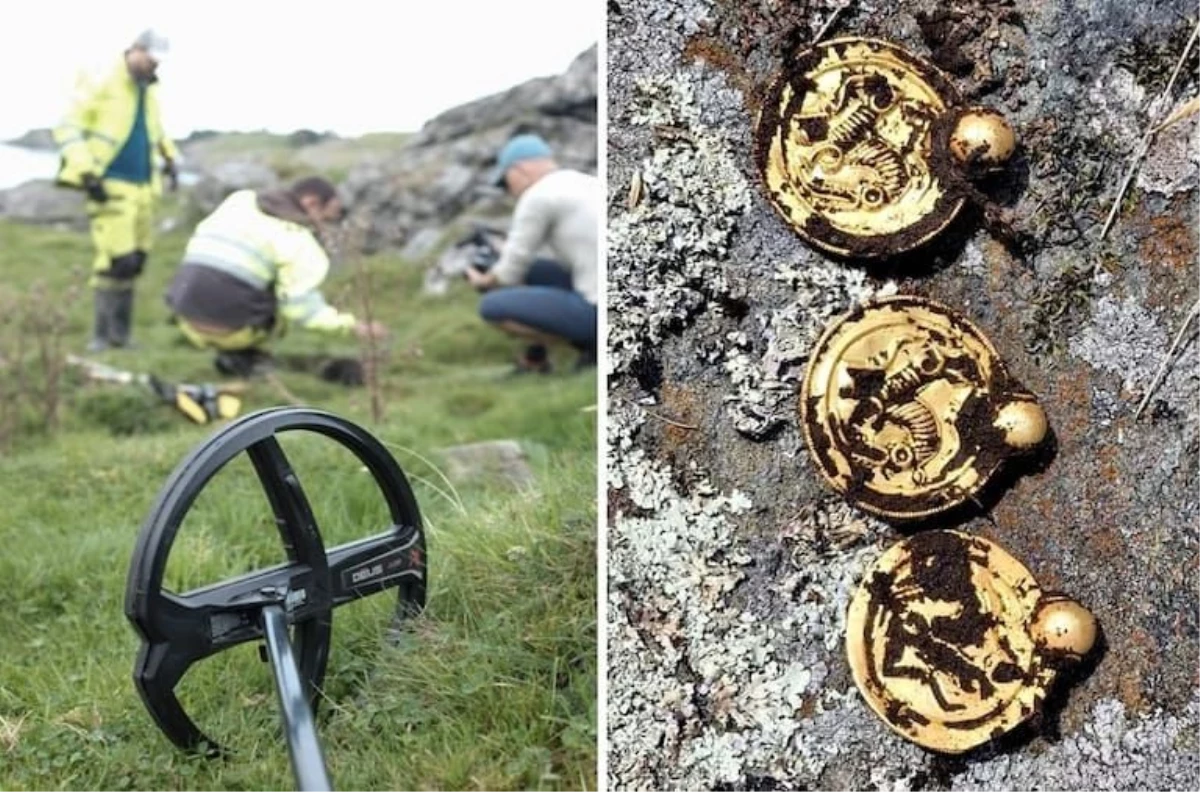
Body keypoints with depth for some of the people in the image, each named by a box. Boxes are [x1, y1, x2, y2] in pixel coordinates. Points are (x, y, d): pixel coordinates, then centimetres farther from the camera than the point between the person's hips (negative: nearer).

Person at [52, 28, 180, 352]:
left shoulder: (148, 90, 15)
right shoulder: (100, 83, -7)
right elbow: (67, 128, -11)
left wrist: (169, 158, 22)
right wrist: (86, 171, -18)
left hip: (142, 188, 7)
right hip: (111, 188, -7)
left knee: (134, 262, 6)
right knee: (117, 261, -12)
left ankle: (119, 333, 14)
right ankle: (101, 334, -2)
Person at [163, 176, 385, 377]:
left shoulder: (241, 200, 13)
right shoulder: (302, 243, -6)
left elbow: (198, 245, 18)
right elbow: (303, 308, -15)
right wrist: (353, 326, -6)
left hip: (186, 315, 6)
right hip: (230, 325, -6)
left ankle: (232, 352, 13)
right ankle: (244, 355, 4)